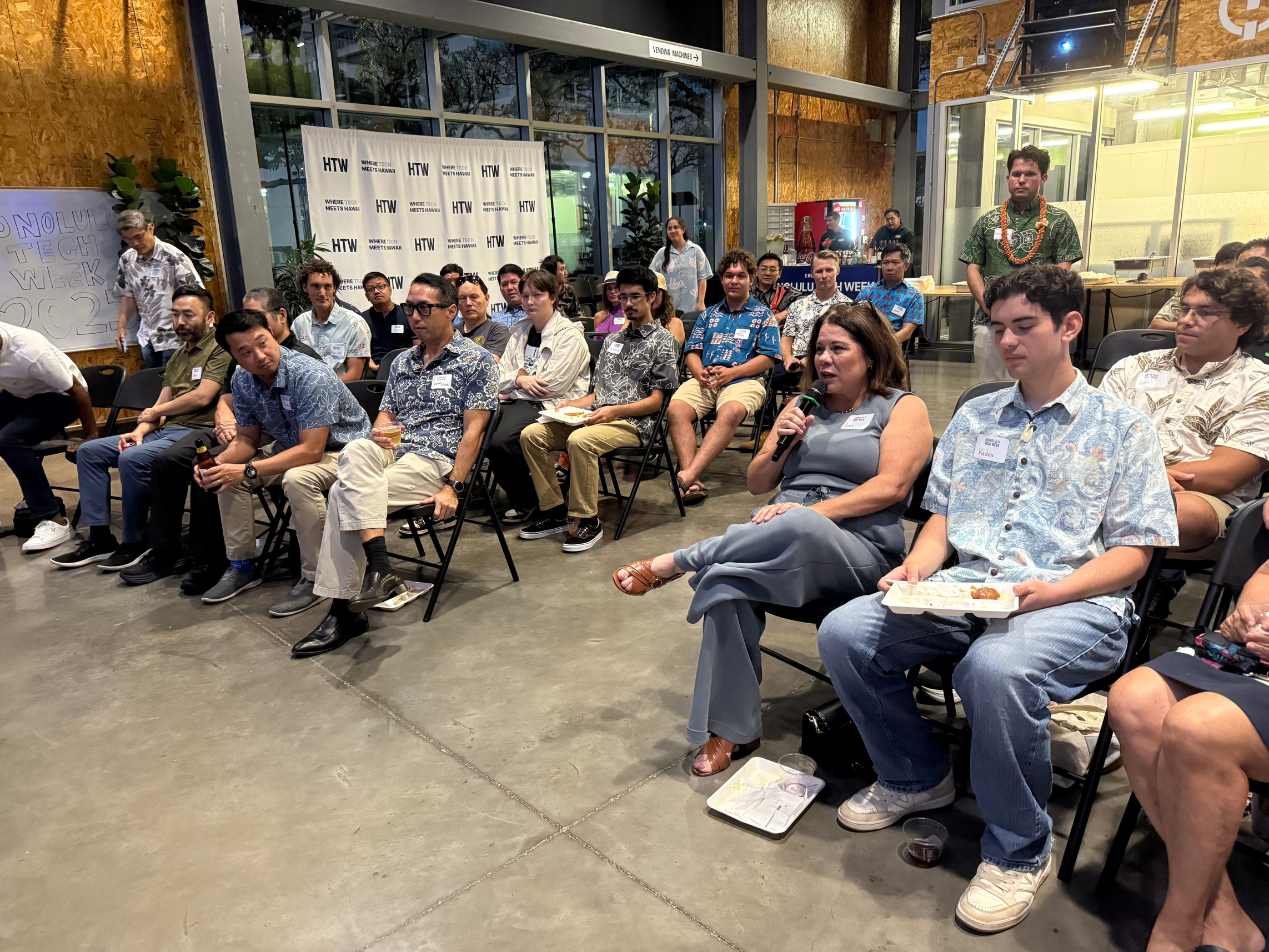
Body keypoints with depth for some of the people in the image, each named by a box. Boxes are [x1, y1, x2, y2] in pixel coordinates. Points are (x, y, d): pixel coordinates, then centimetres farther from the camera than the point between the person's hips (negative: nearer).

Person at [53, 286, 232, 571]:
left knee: (132, 459, -31)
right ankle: (99, 538, 2)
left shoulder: (219, 350, -5)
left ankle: (135, 543, -13)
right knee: (89, 451, 3)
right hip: (164, 431, 10)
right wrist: (140, 430, -2)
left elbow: (202, 397, -16)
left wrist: (156, 412, -1)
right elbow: (159, 406, 20)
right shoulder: (177, 358, 23)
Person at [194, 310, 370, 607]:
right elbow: (247, 439, 5)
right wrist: (217, 463, -17)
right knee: (229, 472, -3)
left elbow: (311, 451, -31)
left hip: (343, 449, -8)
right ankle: (242, 566, 11)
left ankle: (315, 578, -20)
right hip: (292, 447, 8)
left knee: (297, 478, -35)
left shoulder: (312, 376, -29)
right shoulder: (242, 381, -6)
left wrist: (248, 470, -32)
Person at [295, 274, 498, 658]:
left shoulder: (476, 360, 1)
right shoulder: (402, 362, 22)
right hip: (393, 452, 6)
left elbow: (473, 429, -8)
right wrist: (380, 433, -5)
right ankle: (379, 569, -35)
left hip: (437, 460, -6)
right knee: (356, 451, -30)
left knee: (345, 494, -25)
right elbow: (385, 414, 21)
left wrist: (453, 486, -18)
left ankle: (345, 610, -22)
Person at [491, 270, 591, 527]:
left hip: (550, 407, -7)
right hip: (516, 402, 7)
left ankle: (528, 503, -4)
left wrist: (512, 388, -2)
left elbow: (554, 385, -12)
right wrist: (520, 378, -8)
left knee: (501, 441, -30)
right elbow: (501, 375, 14)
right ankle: (520, 498, -1)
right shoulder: (520, 331, 20)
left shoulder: (569, 334, -2)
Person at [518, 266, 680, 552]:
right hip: (597, 416, 7)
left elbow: (656, 400, -6)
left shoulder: (663, 341, 2)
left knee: (580, 440, -36)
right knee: (531, 434, -11)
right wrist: (570, 405, 5)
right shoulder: (612, 340, 24)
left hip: (634, 422, -7)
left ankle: (588, 521, -23)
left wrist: (615, 411, -20)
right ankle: (555, 511, -5)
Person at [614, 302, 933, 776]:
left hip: (857, 551, -4)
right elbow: (757, 483, 23)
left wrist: (811, 511, -19)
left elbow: (890, 487, -8)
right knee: (726, 583, -31)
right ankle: (731, 729, -18)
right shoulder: (803, 406, 24)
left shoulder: (903, 407, 9)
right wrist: (780, 445, 2)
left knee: (798, 527, -41)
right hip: (778, 544, 4)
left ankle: (672, 563, -24)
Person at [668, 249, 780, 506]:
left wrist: (732, 372, -11)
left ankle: (688, 474, -46)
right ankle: (693, 483, -38)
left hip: (744, 379, -3)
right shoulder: (708, 315, 27)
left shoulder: (763, 316, 15)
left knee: (731, 412, -39)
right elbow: (693, 352, 19)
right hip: (705, 380, 3)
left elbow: (768, 358, 3)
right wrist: (699, 373, -5)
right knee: (675, 408, -29)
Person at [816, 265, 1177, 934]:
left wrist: (1049, 592, -18)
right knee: (843, 631, -18)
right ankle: (916, 778, 8)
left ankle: (1019, 850, -10)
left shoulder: (1121, 428, 7)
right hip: (966, 591, 5)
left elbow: (1131, 554, 0)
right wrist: (918, 566, -3)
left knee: (996, 667, -38)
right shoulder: (975, 417, 20)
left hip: (1076, 602, -4)